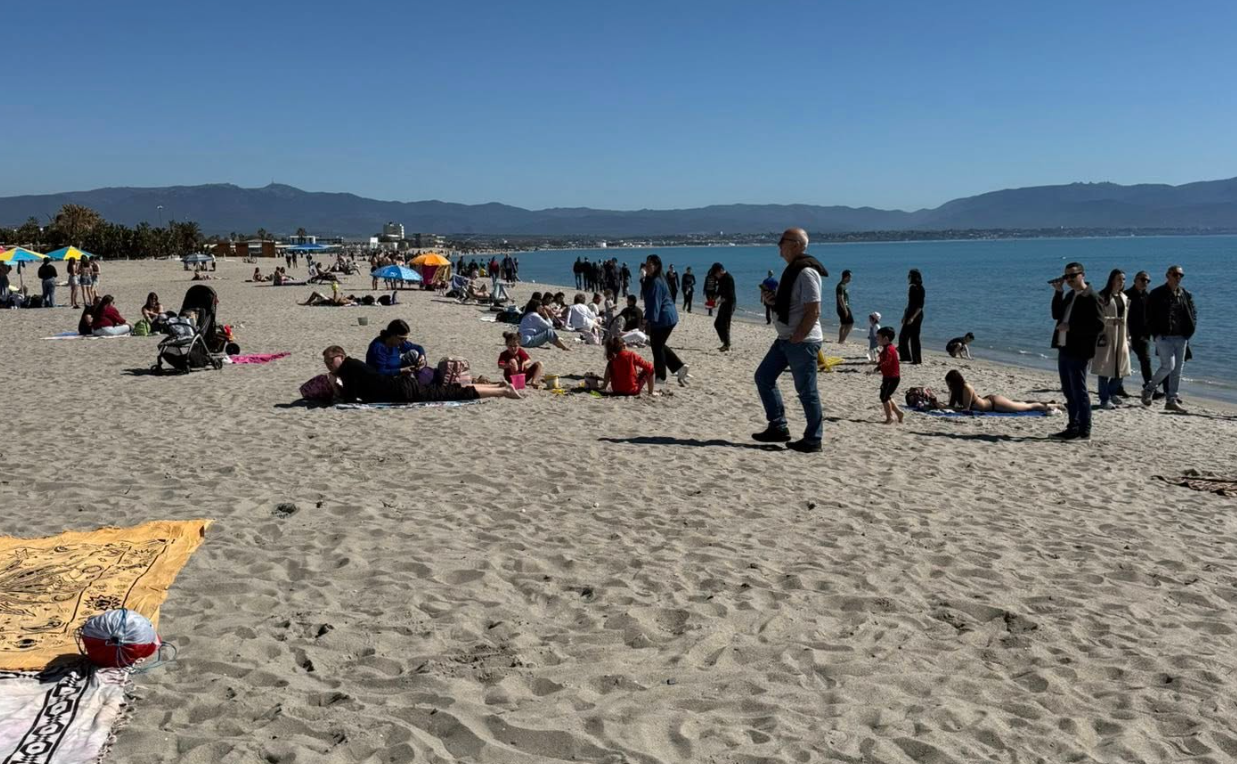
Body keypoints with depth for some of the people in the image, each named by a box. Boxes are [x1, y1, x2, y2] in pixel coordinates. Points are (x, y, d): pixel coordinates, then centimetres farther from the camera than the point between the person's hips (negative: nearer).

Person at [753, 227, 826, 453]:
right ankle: (778, 428, 17)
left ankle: (813, 439, 8)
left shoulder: (806, 272, -18)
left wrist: (797, 339, -20)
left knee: (806, 390, -2)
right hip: (785, 339, 11)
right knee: (763, 376, 12)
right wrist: (773, 300, 5)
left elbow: (813, 311, -23)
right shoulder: (792, 270, 14)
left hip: (802, 341, -11)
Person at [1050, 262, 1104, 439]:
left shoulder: (1091, 297, -12)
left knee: (1079, 391, -4)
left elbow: (1098, 325, -18)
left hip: (1078, 352, -9)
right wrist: (1058, 293, 5)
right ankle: (1073, 427, 22)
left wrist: (1071, 327, -20)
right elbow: (1056, 315, 13)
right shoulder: (1069, 296, 15)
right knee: (1068, 391, 13)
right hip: (1064, 349, 9)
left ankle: (1084, 431, 2)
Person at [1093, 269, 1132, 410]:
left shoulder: (1124, 298, 16)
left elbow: (1126, 319, 20)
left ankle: (1111, 393, 24)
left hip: (1121, 338, 6)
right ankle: (1105, 399, 3)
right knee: (1105, 368, -5)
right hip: (1106, 336, -6)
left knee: (1121, 370, 4)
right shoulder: (1103, 297, -6)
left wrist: (1128, 338, 18)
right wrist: (1113, 320, -26)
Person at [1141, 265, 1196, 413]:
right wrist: (1156, 333, -9)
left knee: (1178, 369, 5)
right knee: (1168, 366, -13)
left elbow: (1193, 314, 17)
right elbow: (1149, 316, -3)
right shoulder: (1157, 294, -3)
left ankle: (1172, 400, 12)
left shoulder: (1186, 295, 11)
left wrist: (1189, 331, 3)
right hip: (1164, 337, -5)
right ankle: (1148, 389, 9)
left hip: (1181, 338, 5)